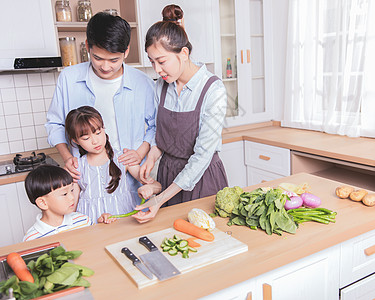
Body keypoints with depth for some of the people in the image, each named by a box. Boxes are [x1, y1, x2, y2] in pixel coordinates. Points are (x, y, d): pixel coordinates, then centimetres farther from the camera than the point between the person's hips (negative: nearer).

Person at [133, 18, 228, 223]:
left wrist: (160, 200, -27)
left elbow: (202, 155, -23)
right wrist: (153, 155, -11)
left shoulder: (213, 90, -20)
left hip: (202, 177, -4)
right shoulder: (161, 86, -2)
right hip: (167, 172, 5)